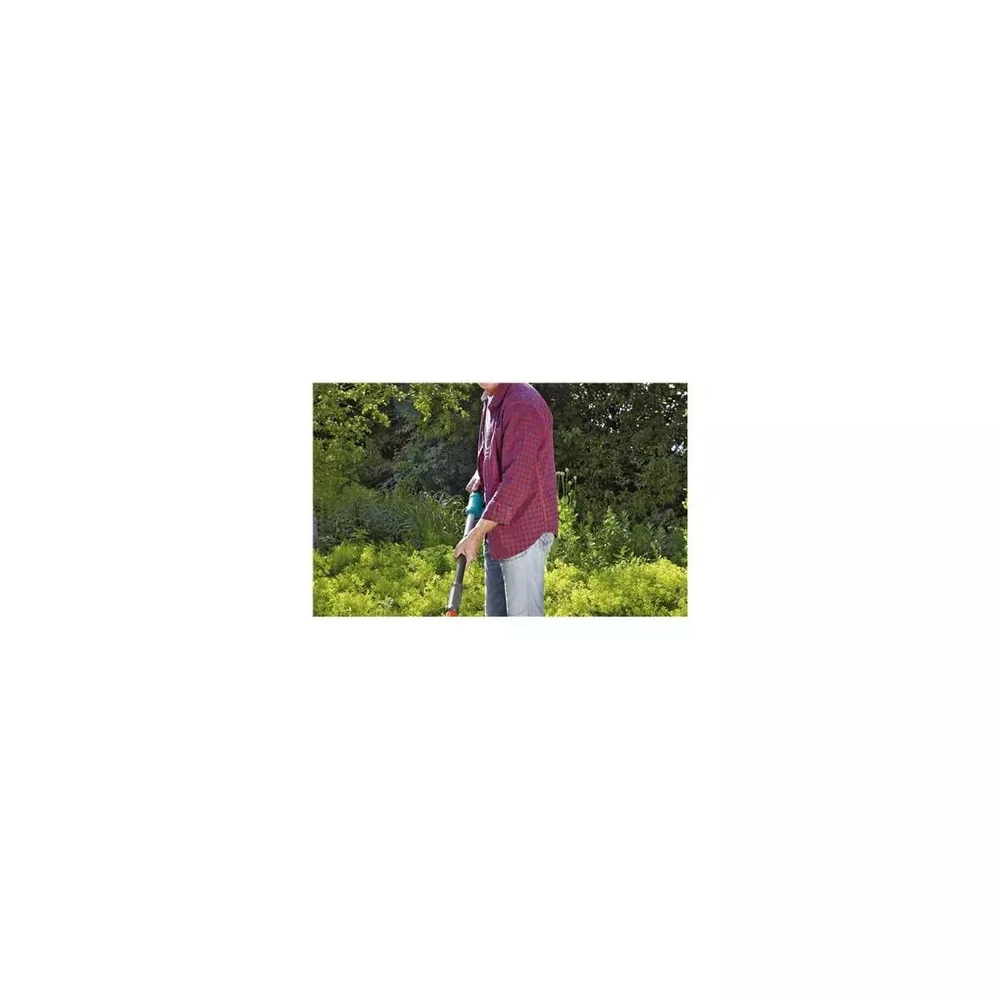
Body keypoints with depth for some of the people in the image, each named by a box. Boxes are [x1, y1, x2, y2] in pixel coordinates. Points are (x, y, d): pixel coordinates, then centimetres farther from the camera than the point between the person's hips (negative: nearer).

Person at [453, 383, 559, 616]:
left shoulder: (523, 405, -21)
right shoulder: (491, 402, 11)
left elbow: (517, 481, -25)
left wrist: (476, 534, -23)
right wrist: (481, 475, 9)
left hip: (524, 532, -10)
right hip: (498, 532, 10)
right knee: (497, 616, 17)